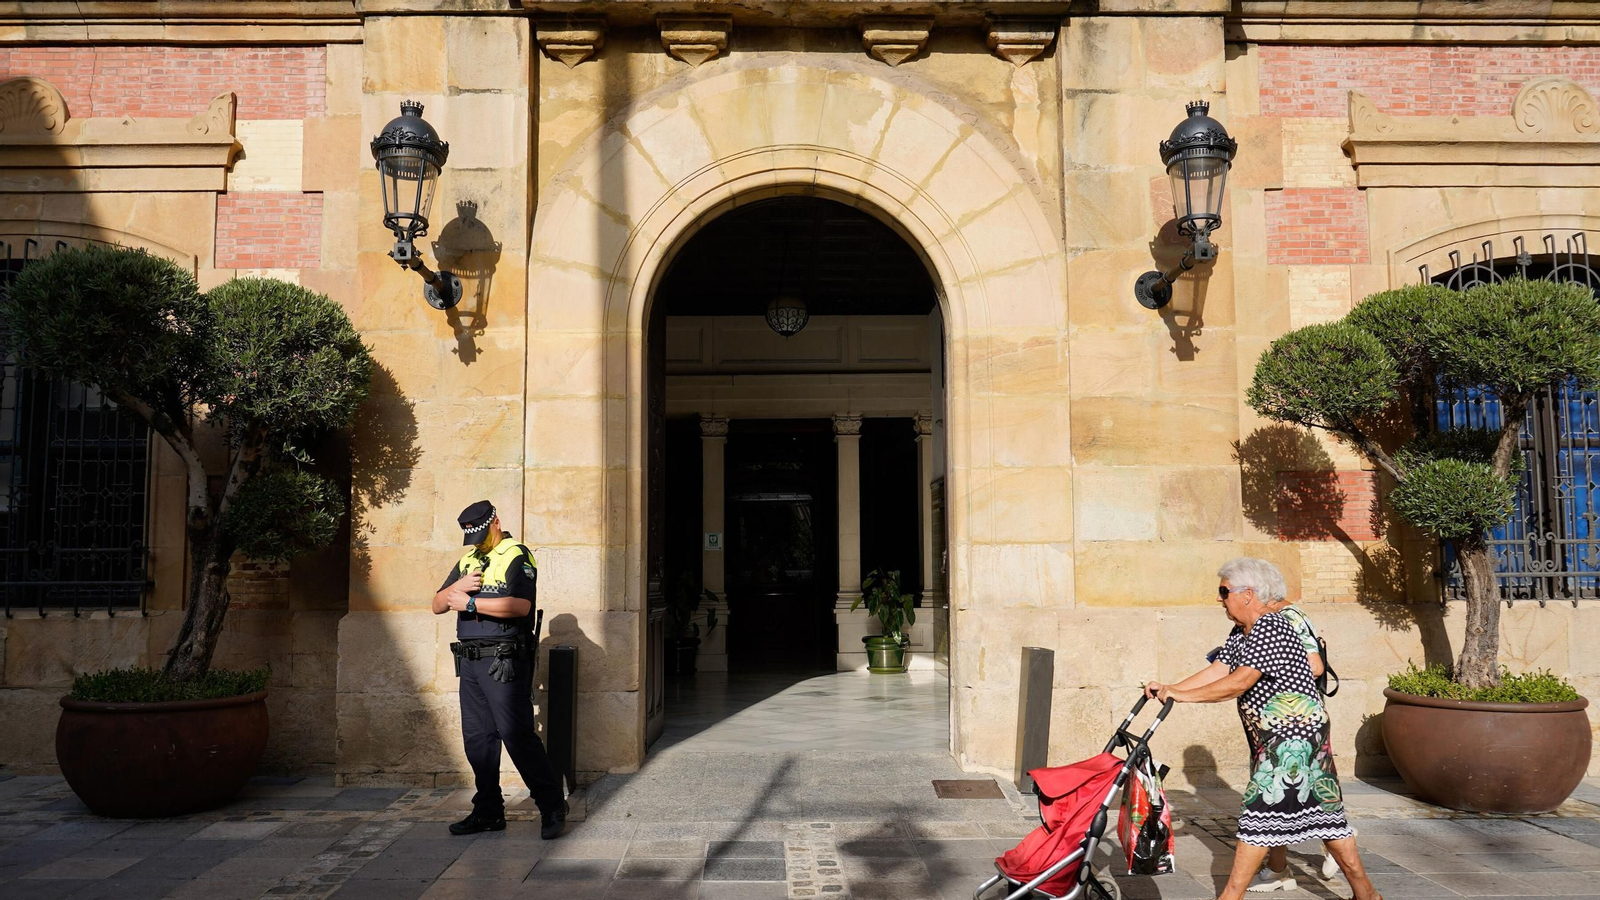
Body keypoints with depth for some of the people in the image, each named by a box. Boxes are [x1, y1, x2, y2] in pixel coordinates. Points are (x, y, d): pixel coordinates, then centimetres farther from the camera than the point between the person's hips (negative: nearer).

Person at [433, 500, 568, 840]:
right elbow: (437, 606, 17)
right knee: (477, 738, 10)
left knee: (517, 735, -10)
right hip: (470, 662, 8)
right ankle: (488, 812, 19)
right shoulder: (467, 561, 19)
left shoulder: (516, 556, -6)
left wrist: (470, 602, -17)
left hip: (504, 662, -8)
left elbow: (520, 605, -21)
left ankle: (553, 808, 0)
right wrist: (456, 588, -5)